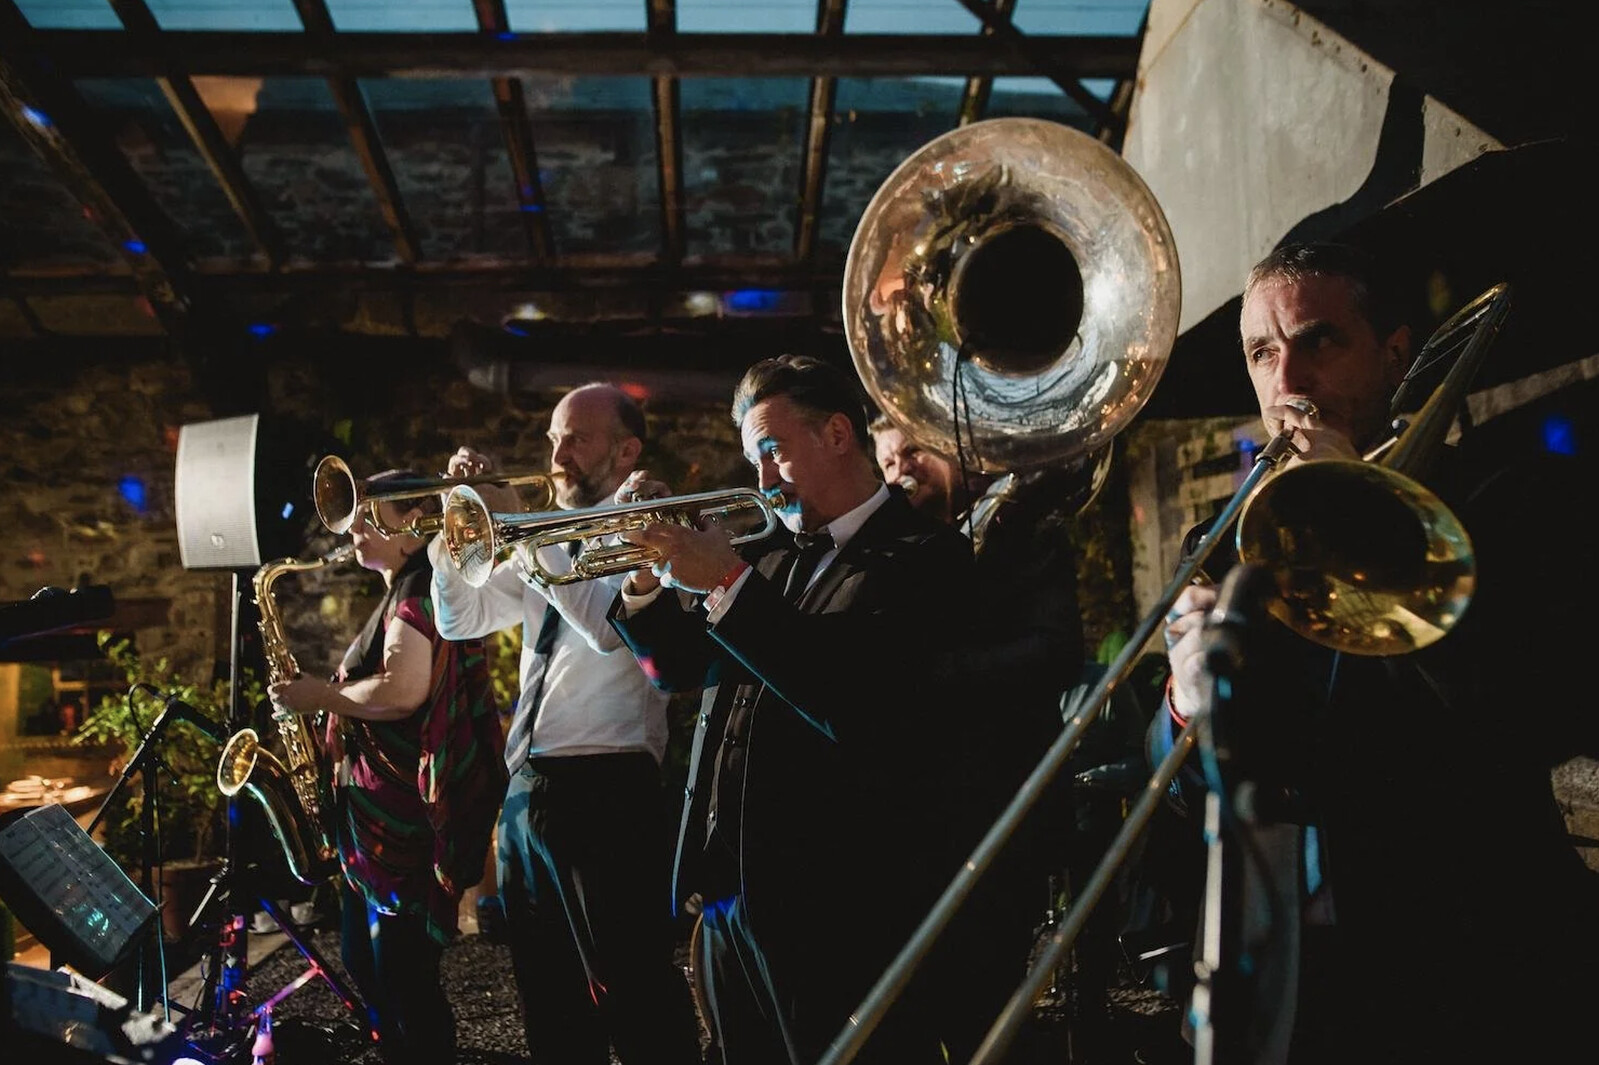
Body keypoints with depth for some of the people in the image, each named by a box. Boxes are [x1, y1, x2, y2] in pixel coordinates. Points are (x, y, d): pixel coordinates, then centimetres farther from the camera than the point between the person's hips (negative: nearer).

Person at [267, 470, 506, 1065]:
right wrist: (335, 735, 12)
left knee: (402, 971, -4)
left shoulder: (418, 592, -13)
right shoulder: (402, 595, 19)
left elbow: (404, 692, -27)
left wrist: (321, 695, -13)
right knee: (364, 963, 17)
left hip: (407, 815, -11)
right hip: (379, 813, 11)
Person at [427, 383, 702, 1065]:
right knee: (550, 1003, 19)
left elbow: (613, 628, -23)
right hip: (527, 790, 8)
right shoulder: (547, 542, 17)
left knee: (636, 1005, -2)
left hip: (607, 788, -8)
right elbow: (460, 619, 16)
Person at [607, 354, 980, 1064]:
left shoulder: (924, 557, -11)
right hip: (730, 896, 7)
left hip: (840, 906, -7)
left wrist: (729, 583, -21)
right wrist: (649, 572, 0)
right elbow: (679, 666, 18)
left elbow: (854, 708, -24)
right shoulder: (771, 558, 13)